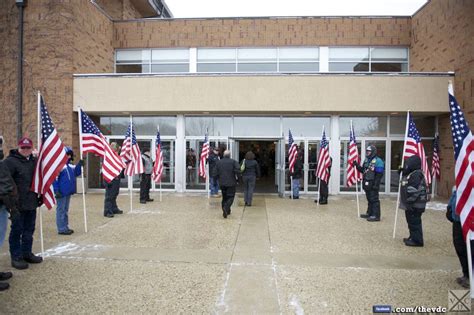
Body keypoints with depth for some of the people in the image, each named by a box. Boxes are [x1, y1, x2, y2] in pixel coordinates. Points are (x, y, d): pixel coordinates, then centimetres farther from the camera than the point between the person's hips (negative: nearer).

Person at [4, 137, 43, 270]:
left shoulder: (34, 161, 12)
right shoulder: (11, 161, -9)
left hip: (31, 202, 6)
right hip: (18, 203, -6)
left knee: (29, 230, 15)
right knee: (17, 230, 3)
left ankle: (27, 253, 27)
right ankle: (16, 257, 14)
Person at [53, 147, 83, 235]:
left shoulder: (70, 165, 10)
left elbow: (76, 173, 14)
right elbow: (54, 178, -15)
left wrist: (80, 165, 0)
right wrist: (56, 190, -18)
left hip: (68, 191, 8)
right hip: (61, 192, -8)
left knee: (65, 210, 16)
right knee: (61, 210, 1)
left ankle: (65, 227, 25)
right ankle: (61, 229, 8)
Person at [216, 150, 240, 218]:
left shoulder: (219, 162, 4)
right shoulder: (233, 162, -6)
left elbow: (216, 172, 1)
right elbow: (238, 170, -19)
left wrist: (219, 179, 13)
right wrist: (237, 178, -5)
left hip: (222, 183, 4)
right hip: (231, 183, -4)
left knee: (224, 197, 17)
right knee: (230, 197, 2)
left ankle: (227, 211, 22)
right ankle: (226, 208, -20)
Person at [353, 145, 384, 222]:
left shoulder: (378, 161, -12)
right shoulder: (366, 160, 15)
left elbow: (379, 175, -17)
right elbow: (362, 170, 22)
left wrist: (376, 185, -21)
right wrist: (357, 165, 5)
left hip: (372, 184, -8)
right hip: (366, 183, 8)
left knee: (374, 199, -4)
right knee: (369, 199, 16)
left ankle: (376, 216, 1)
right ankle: (369, 213, 26)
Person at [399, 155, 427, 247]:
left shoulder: (416, 175, -19)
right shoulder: (411, 174, 14)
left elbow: (414, 191, -25)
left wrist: (409, 202, -23)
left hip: (415, 205, -11)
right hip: (411, 204, 11)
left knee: (414, 222, -3)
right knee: (411, 222, 19)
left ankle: (417, 240, 5)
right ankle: (413, 237, 30)